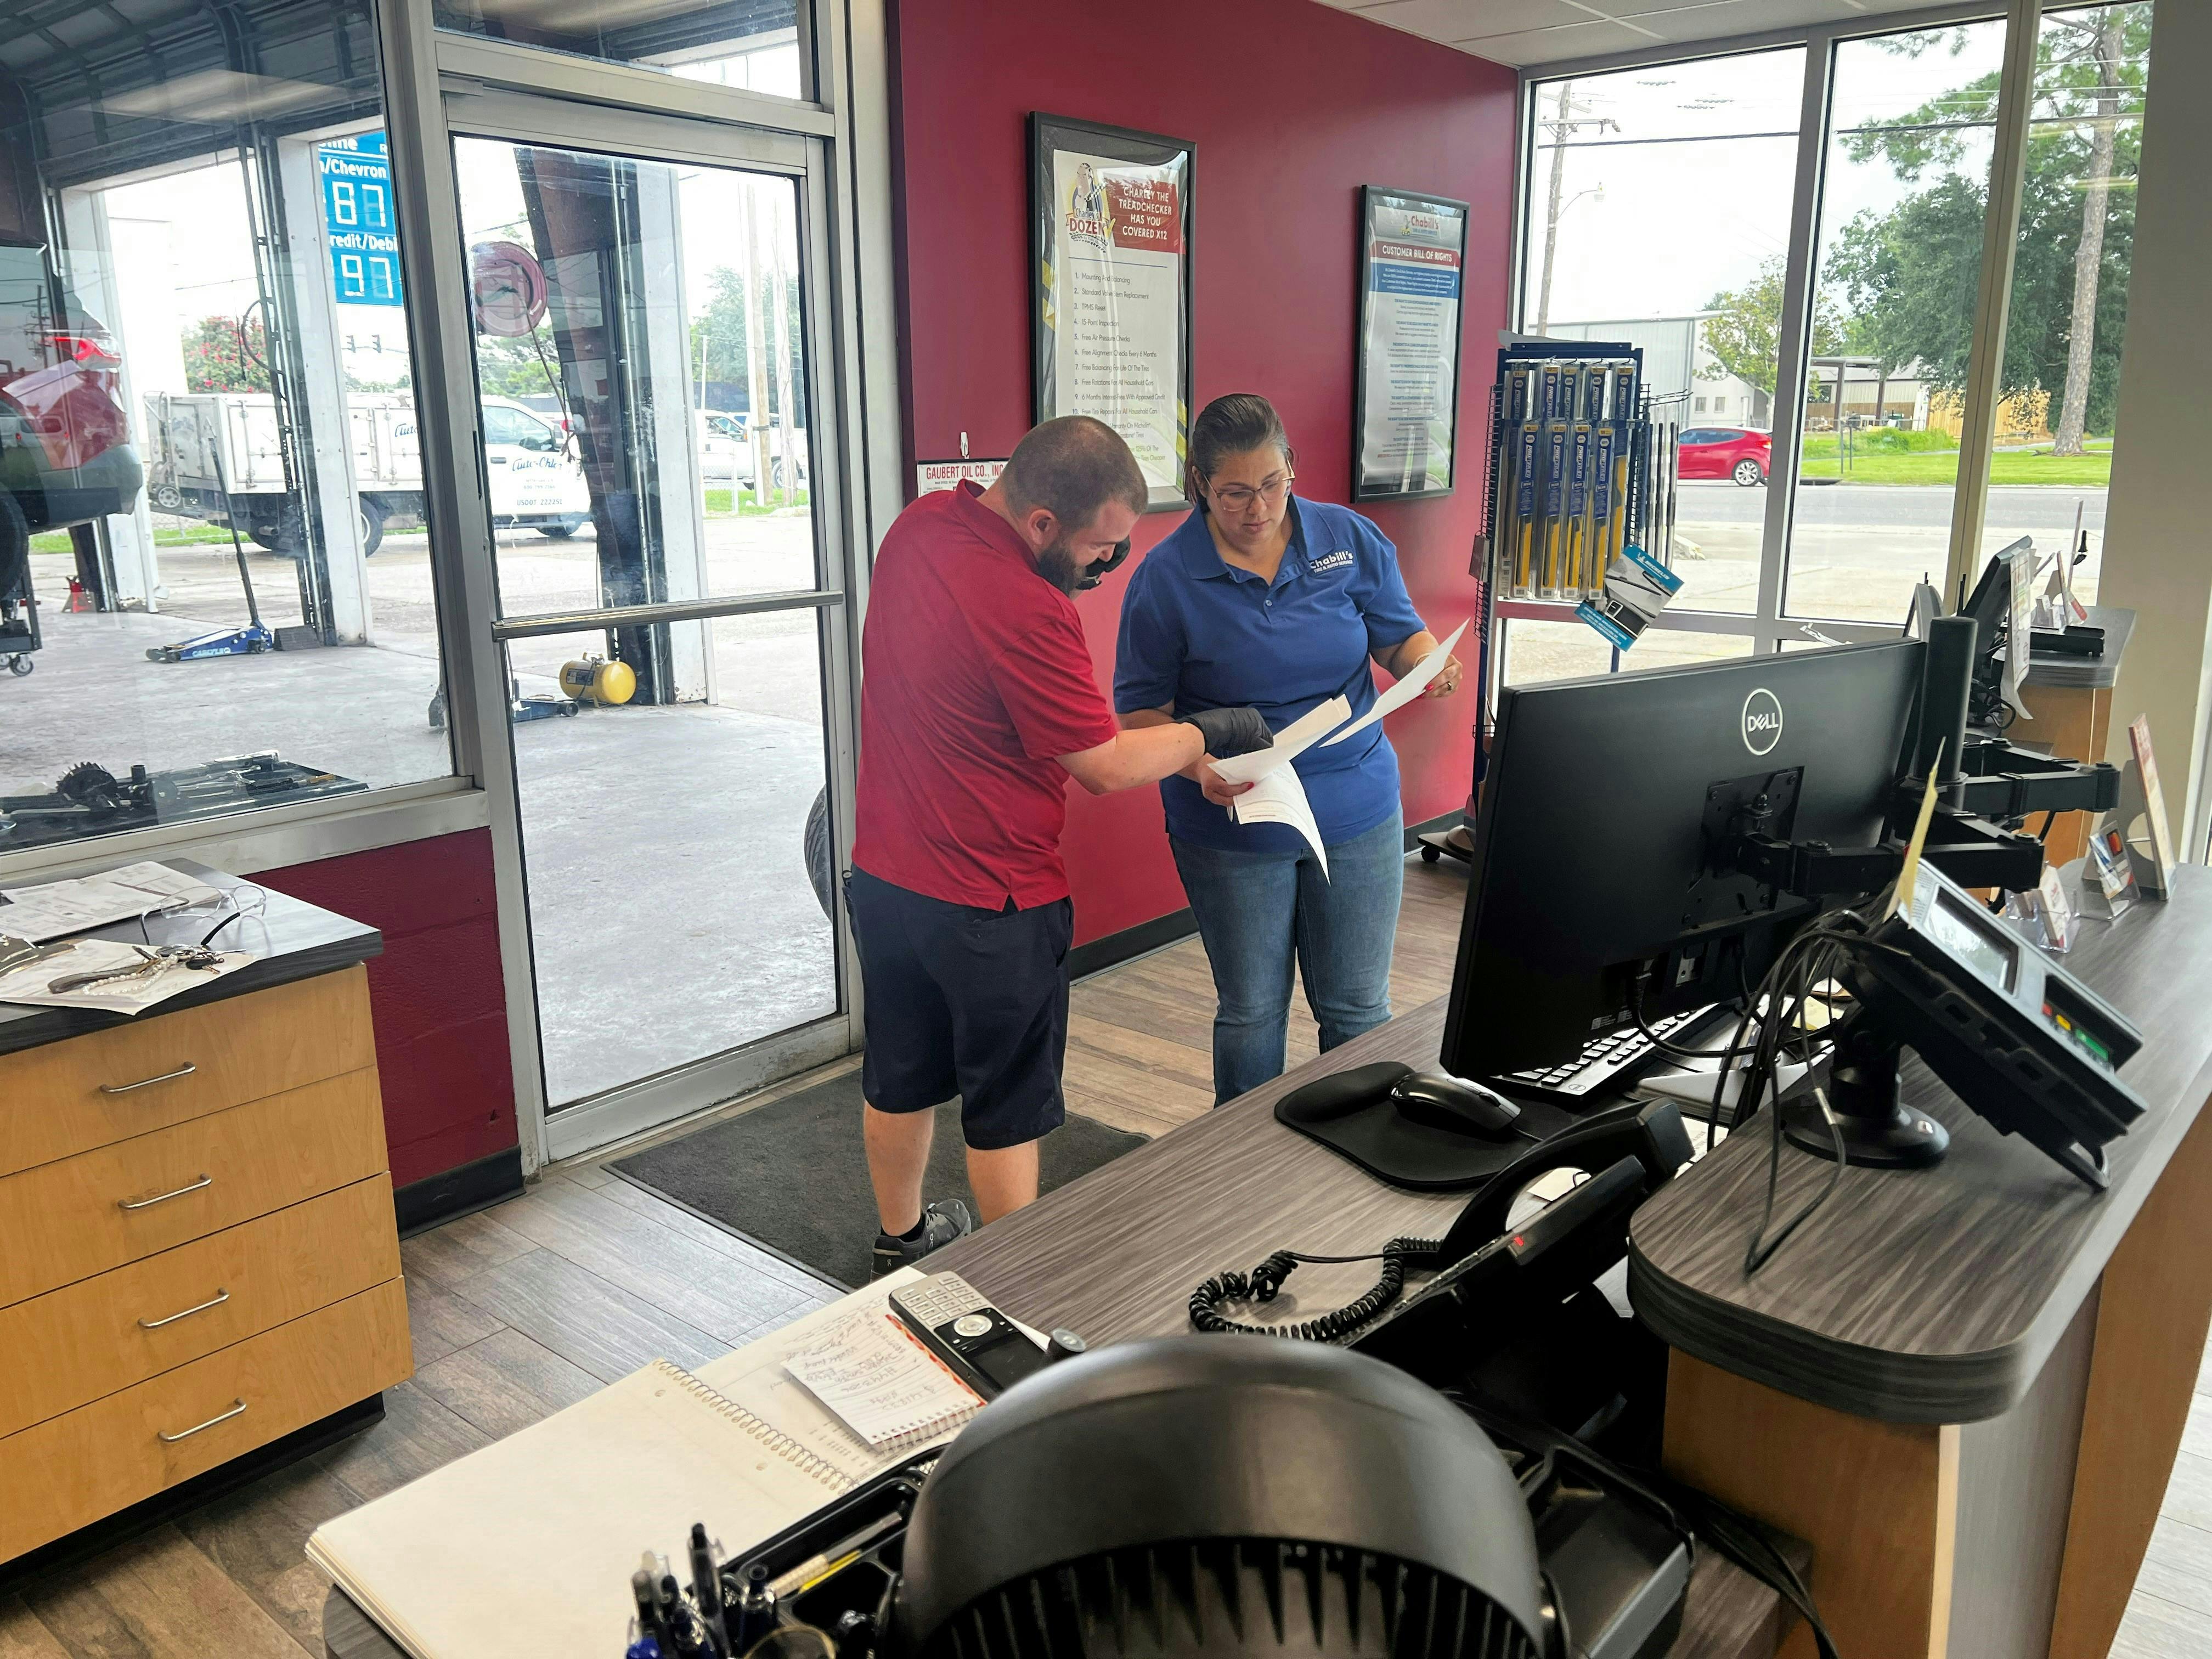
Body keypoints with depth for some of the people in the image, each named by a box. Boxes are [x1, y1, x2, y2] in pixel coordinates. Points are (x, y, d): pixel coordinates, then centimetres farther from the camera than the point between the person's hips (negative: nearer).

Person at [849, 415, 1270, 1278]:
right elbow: (1104, 765, -19)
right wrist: (1211, 732, -4)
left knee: (900, 1079, 23)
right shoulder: (1027, 612, -28)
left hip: (884, 876, 8)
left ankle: (901, 1238, 43)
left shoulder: (919, 526, -3)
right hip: (991, 903, -8)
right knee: (1007, 1108, 11)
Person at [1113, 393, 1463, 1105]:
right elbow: (1141, 710, -5)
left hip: (1357, 813, 2)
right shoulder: (1165, 576, -8)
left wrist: (1431, 666, -17)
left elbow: (1402, 637, 7)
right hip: (1233, 825, -2)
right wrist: (1197, 764, -25)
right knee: (1251, 1013, 12)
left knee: (1358, 1009, 11)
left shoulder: (1352, 540, -1)